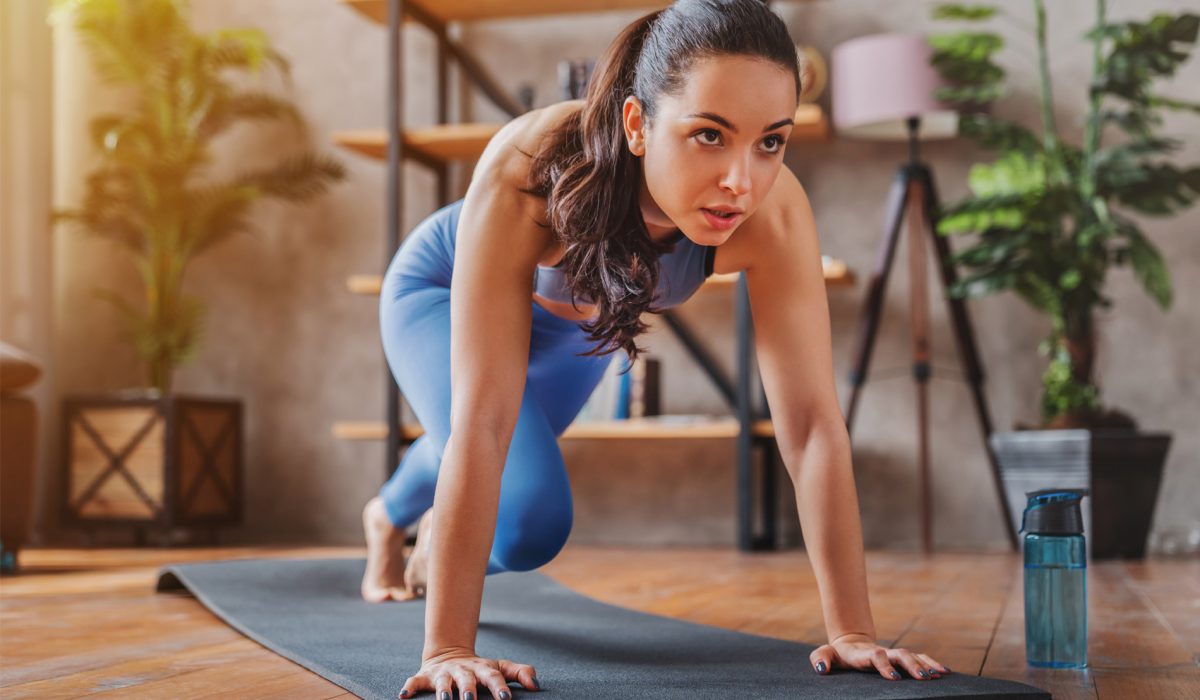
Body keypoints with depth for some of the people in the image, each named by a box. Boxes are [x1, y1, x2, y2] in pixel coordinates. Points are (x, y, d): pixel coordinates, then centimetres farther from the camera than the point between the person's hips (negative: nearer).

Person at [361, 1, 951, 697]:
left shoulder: (773, 212, -40)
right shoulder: (529, 168, -48)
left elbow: (812, 420, -36)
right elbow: (481, 421, -48)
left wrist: (852, 630, -37)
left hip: (579, 322, 4)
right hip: (444, 291, -4)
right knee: (530, 526, -18)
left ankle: (390, 516, 68)